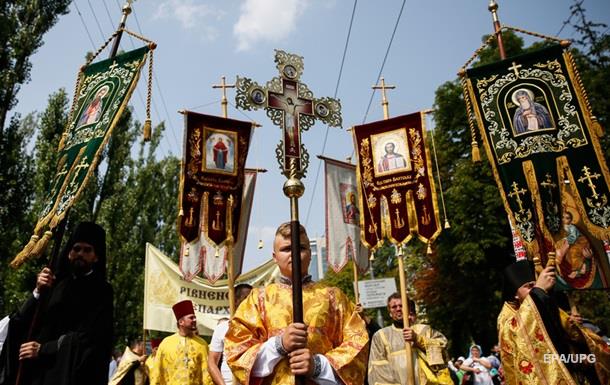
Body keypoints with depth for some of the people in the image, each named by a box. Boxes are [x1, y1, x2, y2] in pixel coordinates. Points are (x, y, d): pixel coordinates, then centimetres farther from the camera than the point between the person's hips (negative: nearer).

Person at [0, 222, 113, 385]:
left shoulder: (101, 291, -2)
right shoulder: (55, 281, 9)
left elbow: (90, 337, -10)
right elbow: (20, 322, 3)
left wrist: (42, 350, -10)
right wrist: (38, 292, -11)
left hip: (68, 372, -3)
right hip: (34, 369, 4)